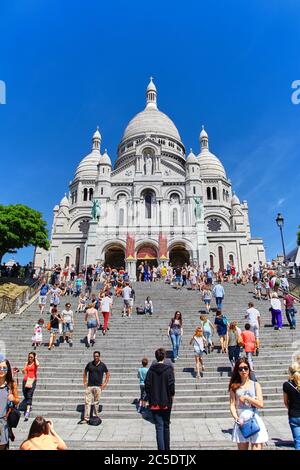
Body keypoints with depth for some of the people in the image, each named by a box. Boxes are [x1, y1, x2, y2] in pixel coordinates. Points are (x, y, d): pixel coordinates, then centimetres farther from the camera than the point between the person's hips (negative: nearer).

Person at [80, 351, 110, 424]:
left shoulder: (102, 365, -1)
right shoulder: (89, 364, 2)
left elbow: (108, 374, 9)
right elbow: (85, 372, 16)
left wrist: (105, 383, 2)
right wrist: (85, 382, 9)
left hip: (98, 386, -1)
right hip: (89, 386, 1)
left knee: (96, 403, 6)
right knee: (87, 402, -2)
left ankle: (96, 417, 20)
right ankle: (86, 419, 3)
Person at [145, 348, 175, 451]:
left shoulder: (151, 369, -4)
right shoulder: (169, 369, -9)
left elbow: (147, 385, -4)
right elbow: (171, 385, -13)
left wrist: (150, 397, 8)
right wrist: (172, 395, 3)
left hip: (154, 403, 0)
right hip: (166, 402, 0)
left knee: (159, 427, 5)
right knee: (166, 426, 18)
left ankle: (161, 448, -2)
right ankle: (166, 448, 29)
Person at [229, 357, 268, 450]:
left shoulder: (255, 385, 5)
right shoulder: (234, 387, 5)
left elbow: (261, 404, -3)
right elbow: (232, 405, 0)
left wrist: (246, 398, -9)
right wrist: (236, 418, -14)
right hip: (240, 421, 1)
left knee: (257, 447, -4)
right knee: (242, 448, 10)